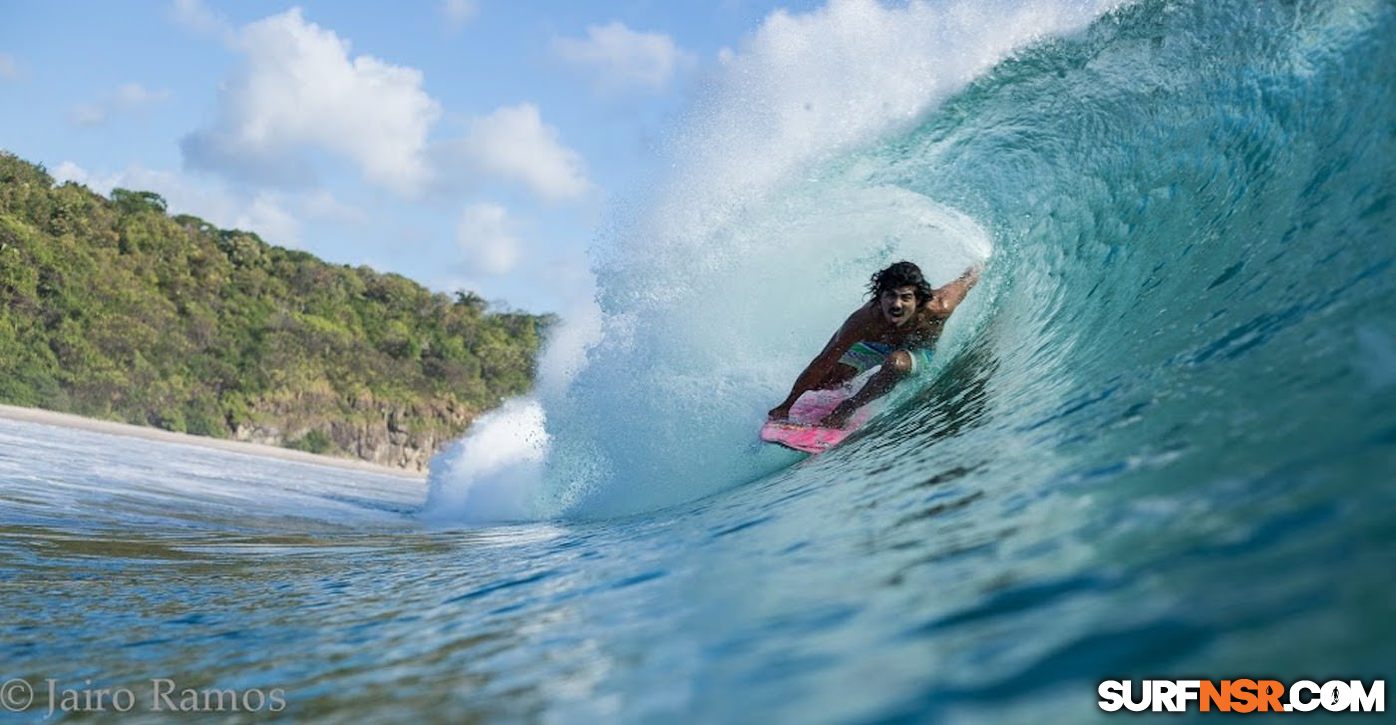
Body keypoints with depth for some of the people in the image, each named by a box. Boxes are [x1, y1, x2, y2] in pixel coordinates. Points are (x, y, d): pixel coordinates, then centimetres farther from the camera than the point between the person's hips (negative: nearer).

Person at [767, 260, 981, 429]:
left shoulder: (936, 309, -41)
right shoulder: (865, 320, -40)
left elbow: (966, 280, -20)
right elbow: (823, 362, -32)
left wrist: (975, 271, 7)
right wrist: (786, 406, -29)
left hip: (917, 350, -1)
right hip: (872, 345, 1)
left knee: (896, 363, -37)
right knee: (819, 381, -8)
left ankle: (847, 408, -13)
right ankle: (848, 387, 30)